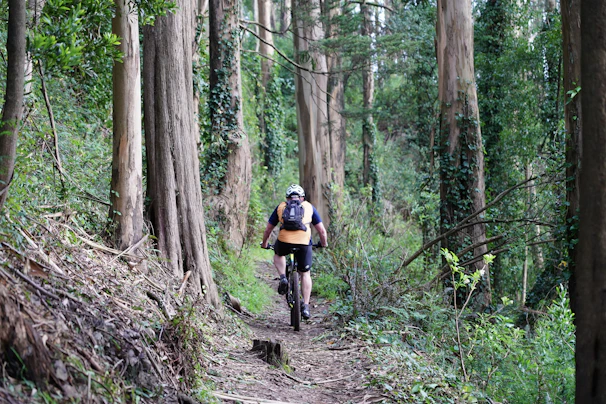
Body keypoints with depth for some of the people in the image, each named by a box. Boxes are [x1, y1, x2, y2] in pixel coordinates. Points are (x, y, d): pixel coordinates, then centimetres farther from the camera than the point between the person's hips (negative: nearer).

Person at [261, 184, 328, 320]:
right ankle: (306, 307, 12)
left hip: (284, 242, 0)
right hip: (304, 243, 0)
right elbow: (322, 230, 21)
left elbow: (268, 229, 27)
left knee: (278, 255, 34)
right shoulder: (309, 207, 21)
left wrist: (264, 244, 44)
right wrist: (324, 244, 39)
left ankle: (283, 278, 12)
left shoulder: (281, 207, 22)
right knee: (305, 274, 18)